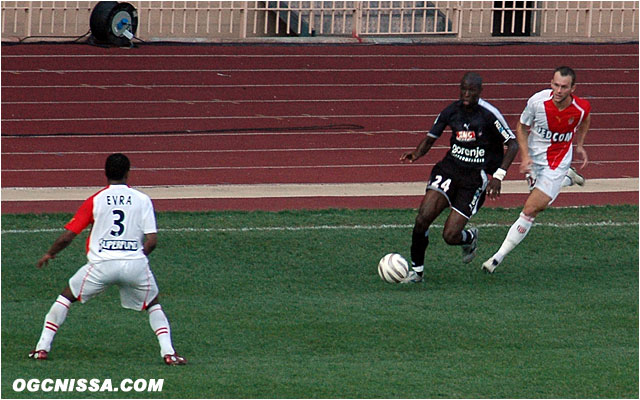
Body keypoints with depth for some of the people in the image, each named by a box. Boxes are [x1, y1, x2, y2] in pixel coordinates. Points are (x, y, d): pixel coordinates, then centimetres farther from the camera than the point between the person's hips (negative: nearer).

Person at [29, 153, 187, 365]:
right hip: (135, 264, 1)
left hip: (102, 265, -1)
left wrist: (49, 254, 24)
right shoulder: (142, 199, 7)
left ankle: (42, 348, 11)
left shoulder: (95, 200, 6)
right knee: (153, 305, 24)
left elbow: (66, 237, 6)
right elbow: (152, 241, 0)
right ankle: (168, 353, 6)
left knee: (66, 297, 19)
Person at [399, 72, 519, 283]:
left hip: (475, 177, -3)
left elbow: (512, 144, -8)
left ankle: (470, 238, 29)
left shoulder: (489, 114, -12)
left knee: (450, 236, -10)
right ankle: (417, 270, 2)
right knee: (423, 218, -18)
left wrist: (498, 176, -17)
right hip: (449, 169, 3)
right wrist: (416, 153, -12)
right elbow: (430, 138, 11)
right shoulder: (451, 111, 0)